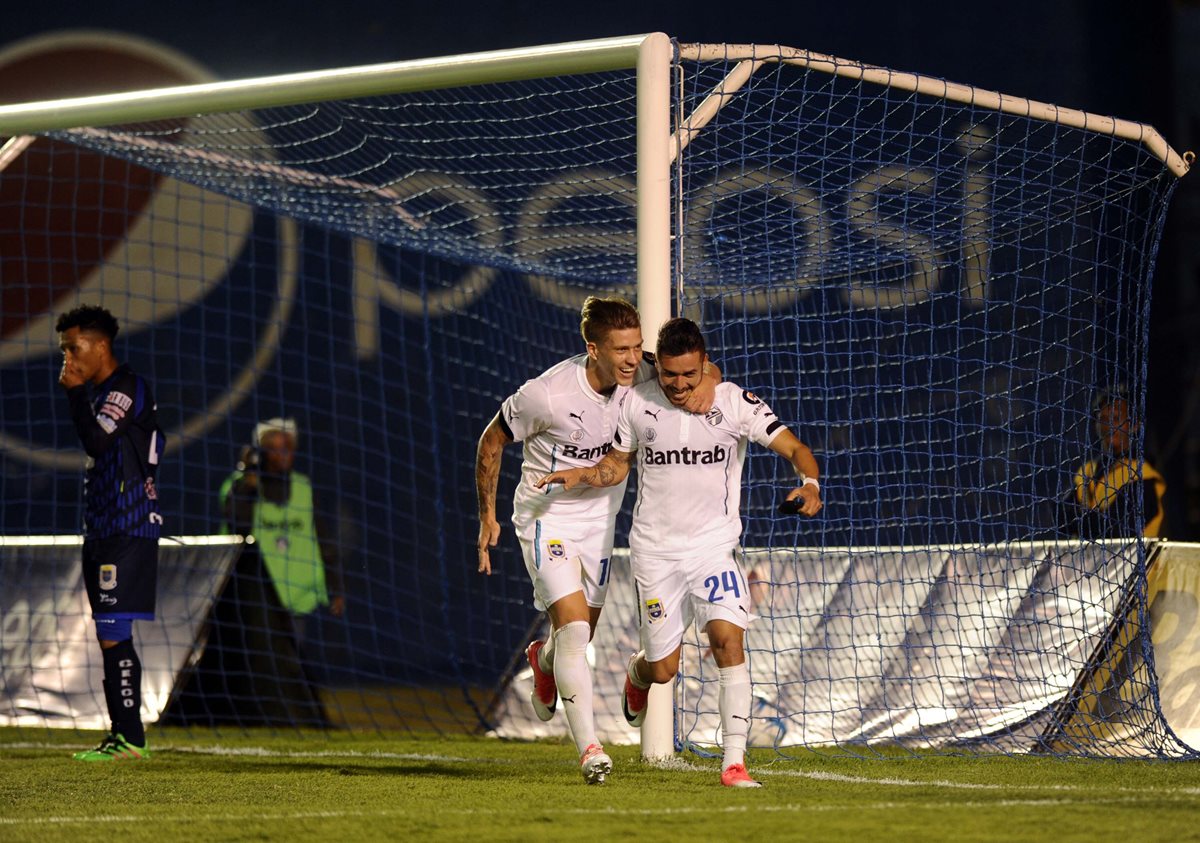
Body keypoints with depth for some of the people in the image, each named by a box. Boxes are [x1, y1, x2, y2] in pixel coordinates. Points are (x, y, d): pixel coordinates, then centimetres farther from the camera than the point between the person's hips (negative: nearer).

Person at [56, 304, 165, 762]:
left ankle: (130, 737, -14)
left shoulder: (127, 387, -11)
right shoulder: (101, 391, 19)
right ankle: (124, 735, 13)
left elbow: (96, 440, -23)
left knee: (113, 634, -14)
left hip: (127, 530, -10)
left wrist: (75, 392, -13)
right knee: (110, 637, 10)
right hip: (104, 530, 10)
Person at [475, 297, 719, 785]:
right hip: (546, 518, -5)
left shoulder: (640, 375, -15)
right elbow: (491, 441, -11)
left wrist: (707, 382, -27)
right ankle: (590, 749, -19)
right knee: (574, 625, -20)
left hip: (599, 518, 5)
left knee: (582, 632, 17)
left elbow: (700, 368, -1)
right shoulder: (548, 394, -26)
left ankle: (543, 660, 54)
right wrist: (487, 515, -5)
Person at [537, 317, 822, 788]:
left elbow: (794, 448, -8)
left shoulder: (734, 402, -7)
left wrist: (810, 484, -29)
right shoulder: (637, 403, -2)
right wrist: (578, 476, -4)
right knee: (663, 669, 4)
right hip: (655, 549, 1)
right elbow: (618, 464, 14)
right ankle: (637, 674, 45)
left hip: (714, 544, -1)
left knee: (728, 639, -22)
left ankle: (734, 761, -18)